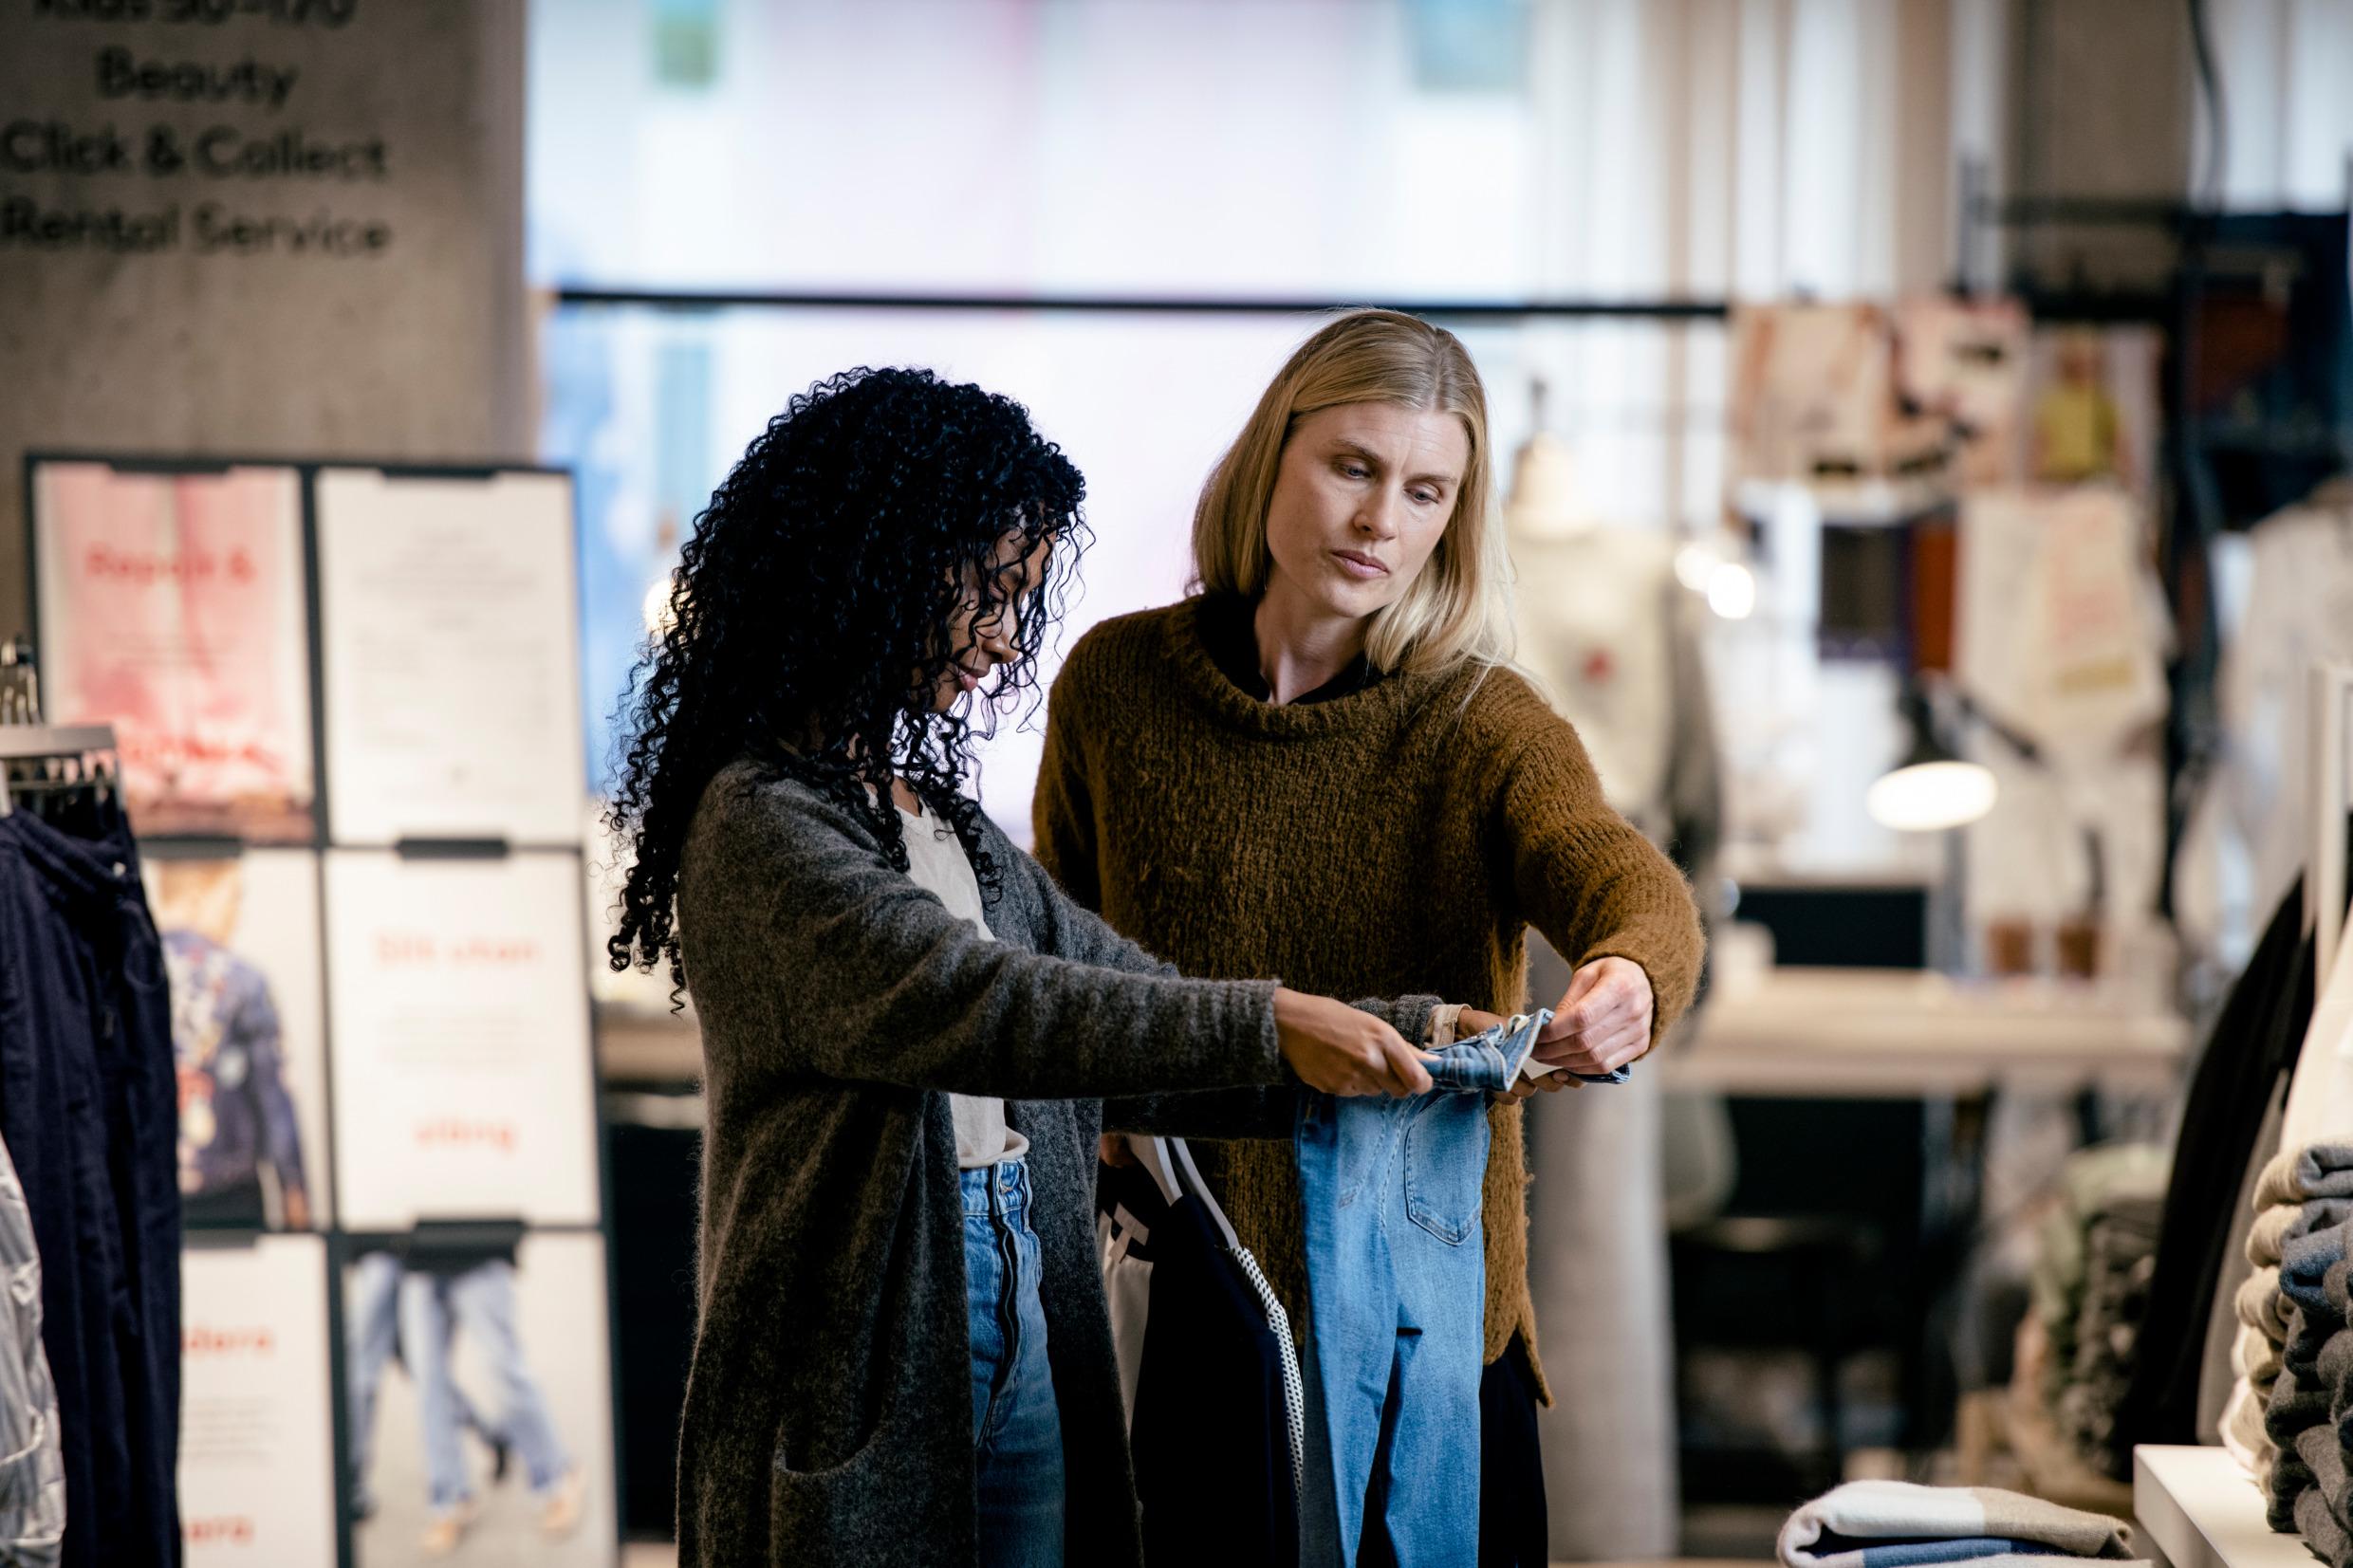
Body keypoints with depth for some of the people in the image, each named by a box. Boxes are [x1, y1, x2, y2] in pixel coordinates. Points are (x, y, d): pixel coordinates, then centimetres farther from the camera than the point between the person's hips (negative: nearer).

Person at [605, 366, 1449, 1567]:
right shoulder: (761, 819, -13)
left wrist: (1407, 1040, 3)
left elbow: (1128, 1006, 14)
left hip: (1020, 1348, 8)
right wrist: (1264, 1028, -31)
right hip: (862, 1367, -8)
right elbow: (956, 1000, -27)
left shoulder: (940, 815, 15)